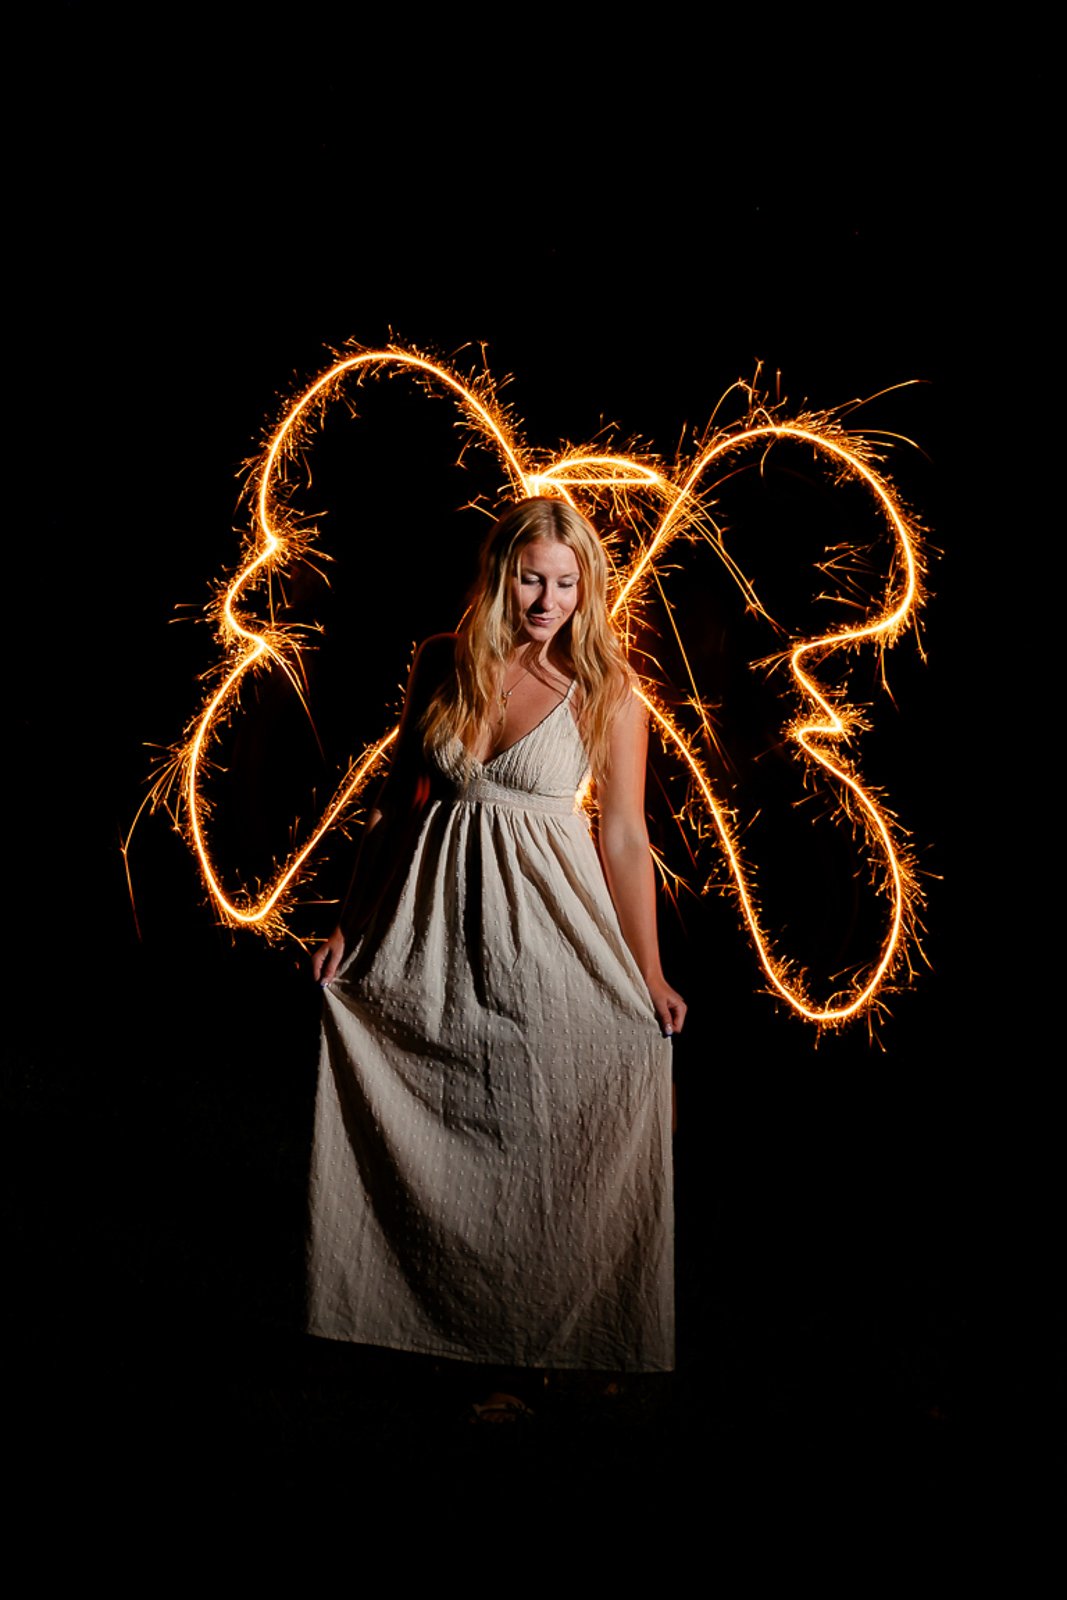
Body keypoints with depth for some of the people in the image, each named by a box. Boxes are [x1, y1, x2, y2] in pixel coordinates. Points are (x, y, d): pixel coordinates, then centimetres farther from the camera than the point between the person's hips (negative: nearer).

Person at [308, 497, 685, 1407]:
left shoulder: (606, 692, -6)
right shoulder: (442, 665, 3)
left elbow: (624, 837, -5)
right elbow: (398, 800, 9)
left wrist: (649, 974, -7)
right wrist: (351, 922, 8)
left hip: (542, 921, -3)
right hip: (433, 918, 3)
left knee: (538, 1126, 4)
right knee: (430, 1127, 10)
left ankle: (539, 1333, 24)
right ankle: (429, 1307, 30)